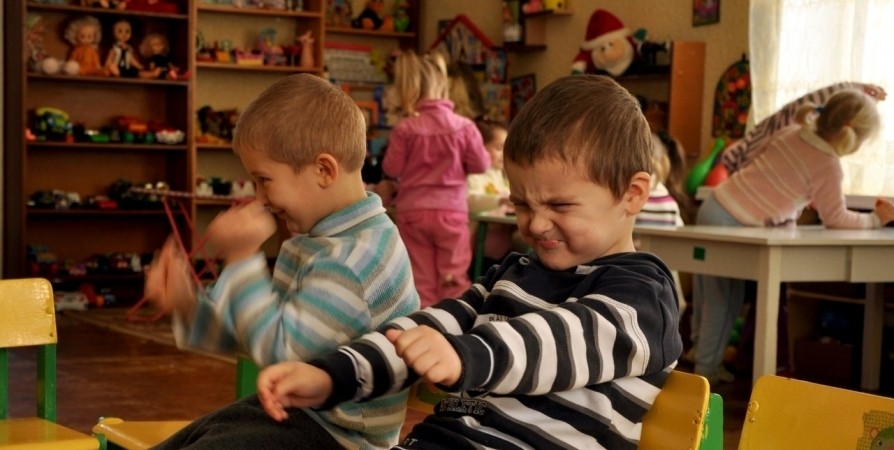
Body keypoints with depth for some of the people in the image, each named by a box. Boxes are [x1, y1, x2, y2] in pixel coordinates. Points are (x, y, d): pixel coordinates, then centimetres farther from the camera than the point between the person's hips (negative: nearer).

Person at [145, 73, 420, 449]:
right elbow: (270, 330, 11)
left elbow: (278, 352, -25)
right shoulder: (317, 240, 7)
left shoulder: (350, 261, -26)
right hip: (287, 406, 10)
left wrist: (243, 258, -22)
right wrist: (188, 305, -2)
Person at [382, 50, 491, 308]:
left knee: (420, 279, 8)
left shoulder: (404, 129, -9)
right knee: (454, 279, 7)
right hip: (451, 210, 0)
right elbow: (481, 165, -1)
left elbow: (392, 169, -2)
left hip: (413, 211, 0)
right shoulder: (463, 127, -8)